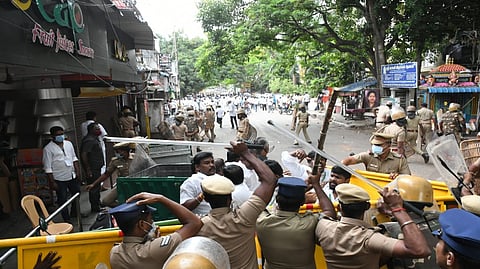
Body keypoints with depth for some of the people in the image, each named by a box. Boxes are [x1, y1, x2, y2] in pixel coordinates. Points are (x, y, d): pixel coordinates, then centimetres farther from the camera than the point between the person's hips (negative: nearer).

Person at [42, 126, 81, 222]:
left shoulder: (68, 144, 5)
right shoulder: (48, 149, -11)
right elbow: (48, 168, -12)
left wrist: (77, 171, 4)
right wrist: (53, 182, -14)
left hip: (72, 176, 6)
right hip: (60, 179, -6)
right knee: (63, 201, 4)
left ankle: (75, 213, 41)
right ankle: (67, 220, 18)